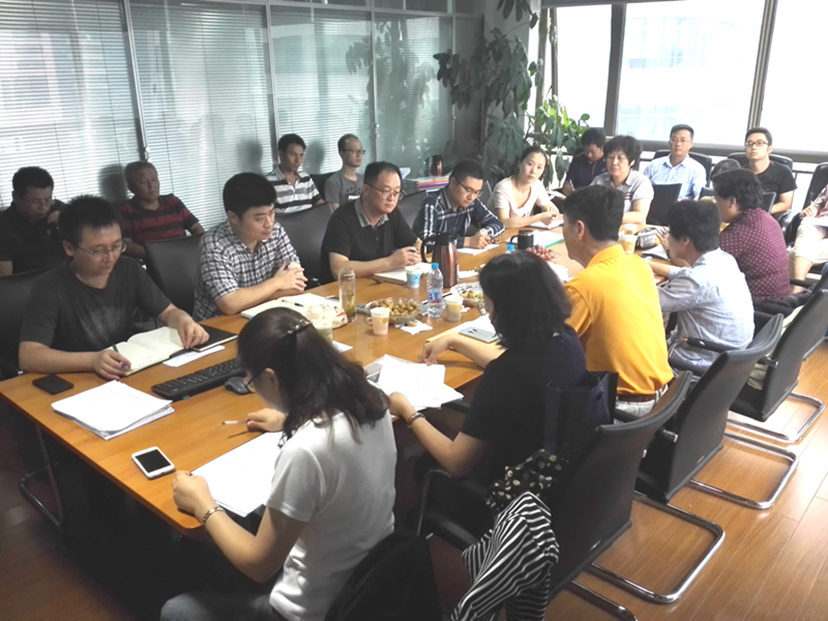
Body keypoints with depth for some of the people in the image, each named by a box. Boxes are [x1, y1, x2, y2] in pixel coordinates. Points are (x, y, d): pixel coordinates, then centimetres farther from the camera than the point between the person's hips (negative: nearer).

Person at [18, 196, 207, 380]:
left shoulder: (129, 270, -1)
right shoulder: (50, 289, -15)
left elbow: (169, 312, 7)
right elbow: (28, 356, -24)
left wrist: (183, 320, -17)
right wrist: (91, 360, -39)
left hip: (128, 375, 4)